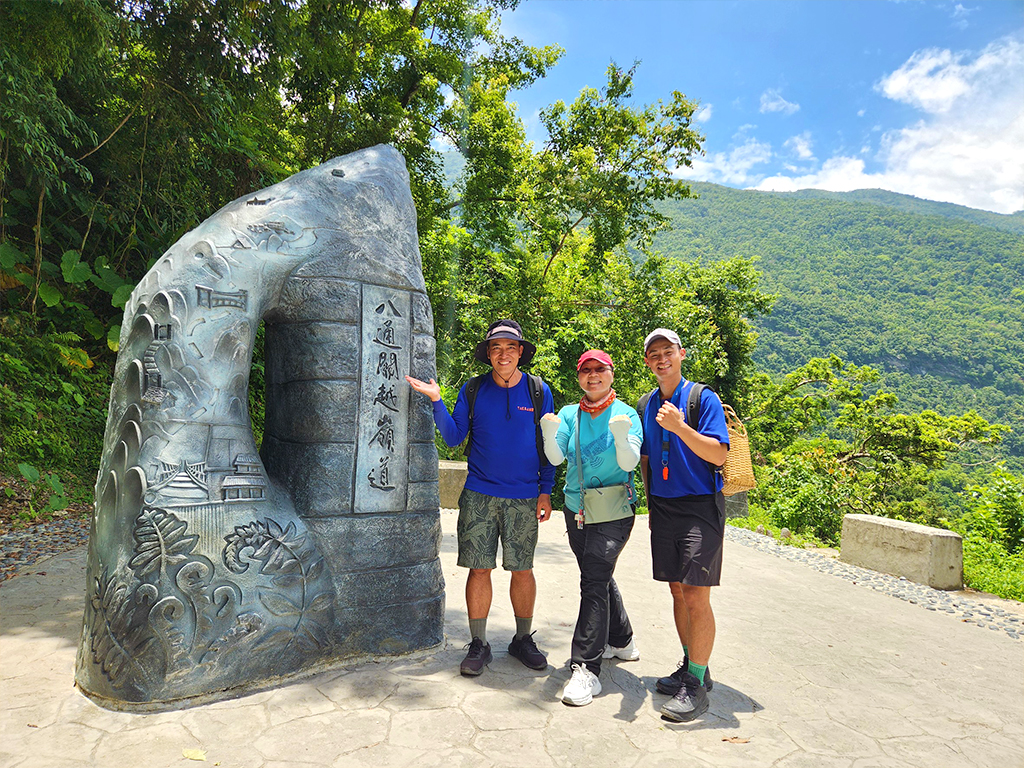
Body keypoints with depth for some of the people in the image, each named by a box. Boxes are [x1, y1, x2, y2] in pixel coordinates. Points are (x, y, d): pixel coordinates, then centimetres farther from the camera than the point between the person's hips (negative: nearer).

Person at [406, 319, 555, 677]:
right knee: (479, 568, 2)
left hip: (523, 499, 0)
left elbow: (548, 445, 6)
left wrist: (545, 491, 1)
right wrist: (437, 401, -9)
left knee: (522, 570, 7)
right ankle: (478, 645, 17)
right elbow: (454, 436, 4)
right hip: (479, 496, 0)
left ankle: (523, 639, 25)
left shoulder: (538, 390, 2)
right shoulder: (472, 390, 4)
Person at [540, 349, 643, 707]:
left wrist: (621, 437, -34)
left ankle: (587, 669, -8)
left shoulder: (626, 414, -5)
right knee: (599, 577, 18)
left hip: (613, 512, -5)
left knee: (594, 582, -13)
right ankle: (621, 640, 40)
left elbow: (629, 464, -15)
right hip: (576, 510, 5)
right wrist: (549, 433, -26)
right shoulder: (569, 414, 5)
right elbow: (556, 458, -6)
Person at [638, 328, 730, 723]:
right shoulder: (646, 405, 11)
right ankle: (693, 666, 27)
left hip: (700, 508, -6)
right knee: (678, 591, 12)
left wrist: (680, 427, -26)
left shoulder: (703, 398, -7)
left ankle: (696, 686, 3)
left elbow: (719, 455, -15)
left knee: (696, 596, -7)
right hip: (663, 508, 6)